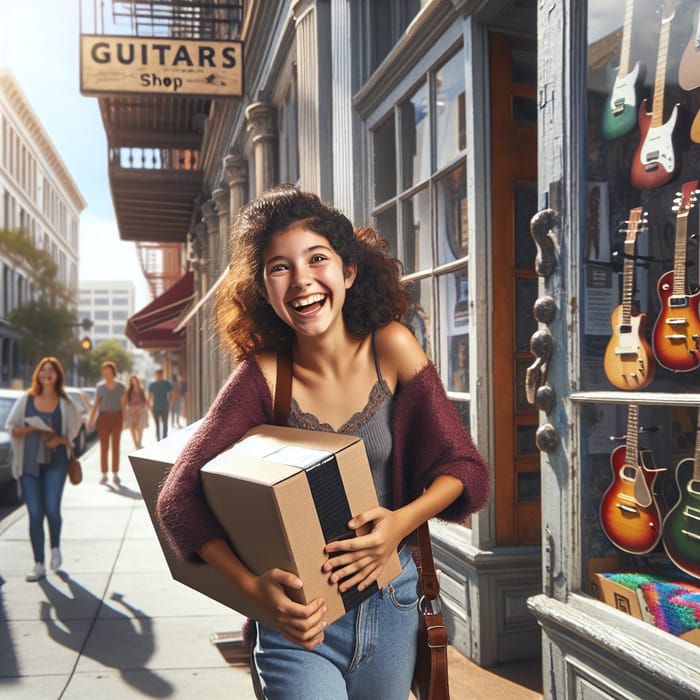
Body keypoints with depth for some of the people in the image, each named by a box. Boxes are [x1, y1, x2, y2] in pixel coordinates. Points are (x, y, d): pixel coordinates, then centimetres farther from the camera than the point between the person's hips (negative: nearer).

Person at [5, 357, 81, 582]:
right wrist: (26, 430, -15)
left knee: (52, 510, -7)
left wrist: (61, 439, -13)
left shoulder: (65, 404, 1)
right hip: (28, 463, 1)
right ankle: (39, 564, 9)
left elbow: (75, 431, 6)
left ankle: (55, 548, 24)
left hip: (55, 463, -1)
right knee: (35, 514, 0)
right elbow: (10, 427, 4)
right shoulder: (26, 400, 2)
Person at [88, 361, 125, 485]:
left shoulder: (120, 387, 0)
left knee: (116, 446, 0)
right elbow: (96, 404, 6)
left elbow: (123, 404, 6)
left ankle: (115, 474, 5)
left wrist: (124, 420, 5)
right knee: (104, 447, 1)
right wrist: (91, 419, 0)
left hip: (117, 417, 0)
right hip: (103, 417, 1)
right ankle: (104, 474, 7)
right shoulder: (100, 386, 2)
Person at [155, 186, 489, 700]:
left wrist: (402, 521, -24)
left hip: (391, 603, 2)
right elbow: (179, 500, -14)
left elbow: (464, 468, -6)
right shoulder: (262, 376, -13)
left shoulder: (391, 348, -9)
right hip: (300, 617, -2)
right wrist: (255, 588, -26)